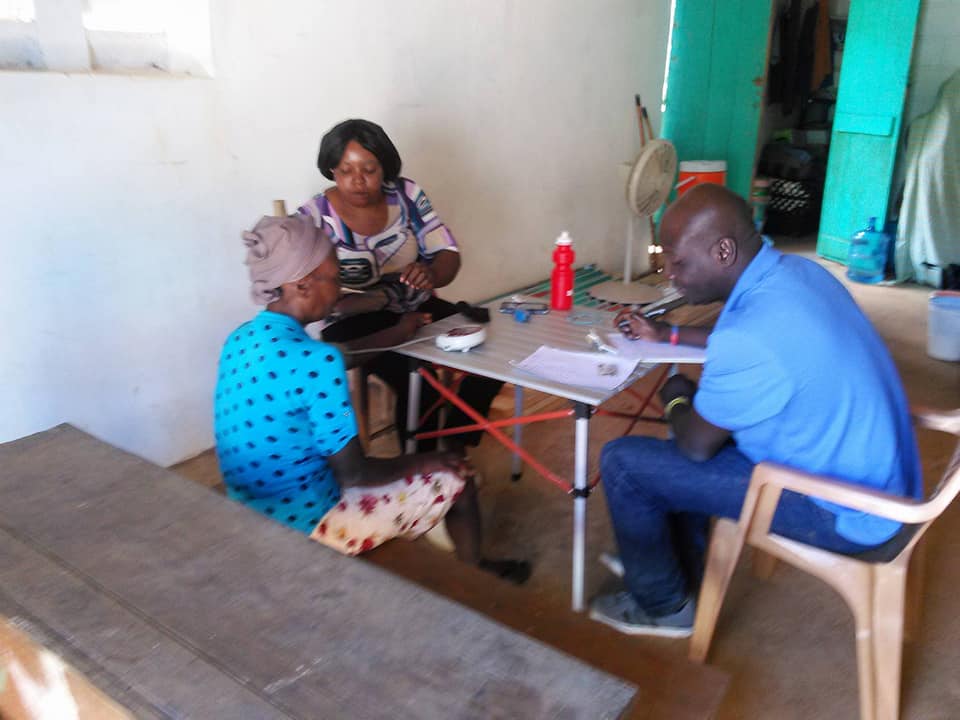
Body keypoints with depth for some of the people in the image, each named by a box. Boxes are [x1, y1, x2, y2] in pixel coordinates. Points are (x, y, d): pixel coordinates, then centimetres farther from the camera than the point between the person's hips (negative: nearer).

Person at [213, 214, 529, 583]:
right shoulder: (314, 360, -28)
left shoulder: (240, 340, -1)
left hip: (254, 515, 8)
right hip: (304, 524, -8)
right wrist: (421, 461, -3)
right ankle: (475, 574, 35)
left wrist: (397, 334, 24)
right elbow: (354, 472, -22)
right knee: (455, 480, 7)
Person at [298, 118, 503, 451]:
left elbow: (448, 254, -3)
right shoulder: (314, 218, -11)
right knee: (418, 382, -31)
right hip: (356, 324, -4)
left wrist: (431, 274, -28)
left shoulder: (406, 194, -2)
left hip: (417, 309, 5)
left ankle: (455, 447, 4)